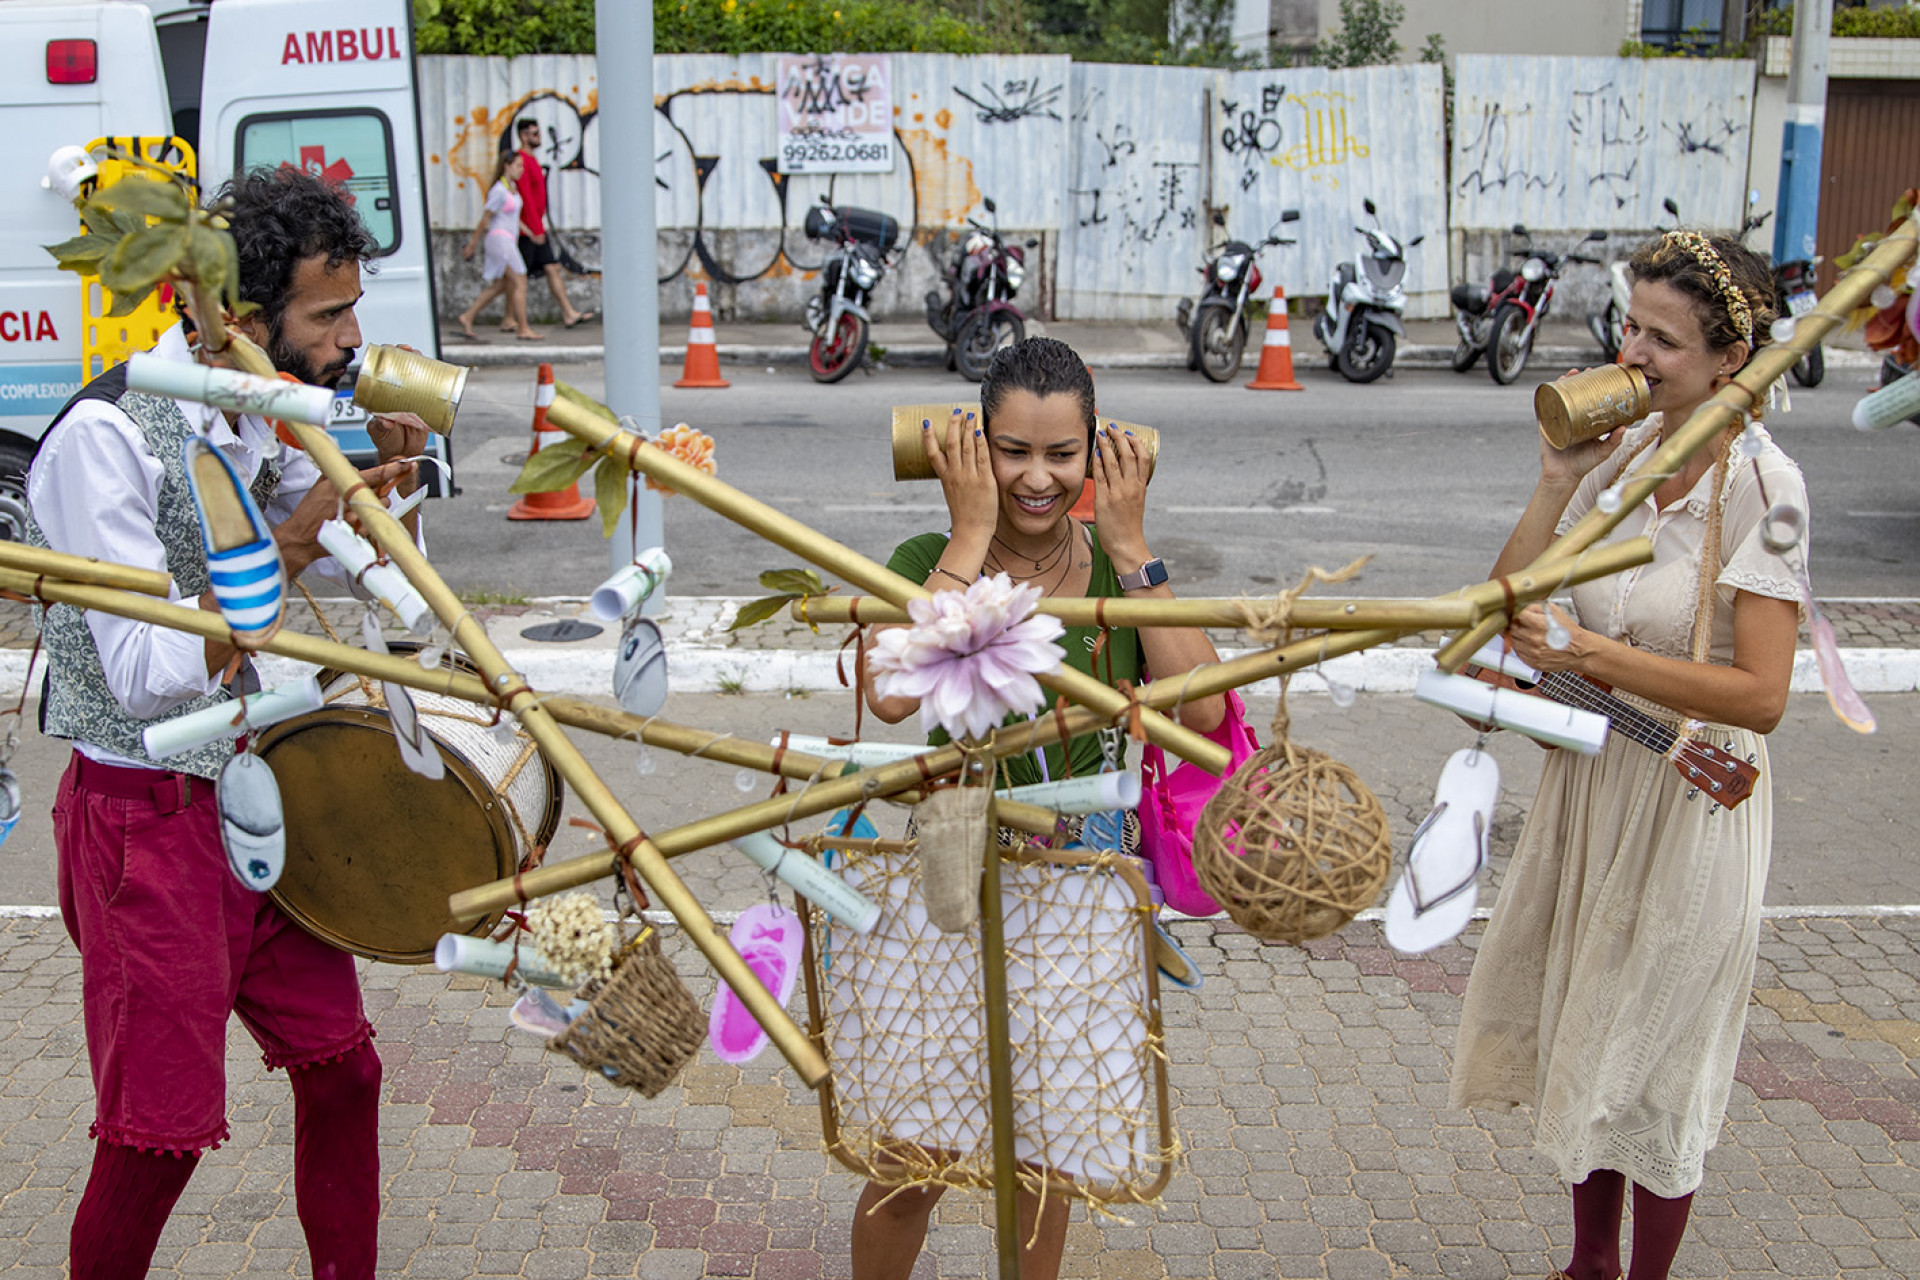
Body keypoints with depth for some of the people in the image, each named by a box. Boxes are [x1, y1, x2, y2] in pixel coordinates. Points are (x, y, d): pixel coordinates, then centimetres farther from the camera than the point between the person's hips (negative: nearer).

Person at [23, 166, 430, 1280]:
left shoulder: (277, 417, 4)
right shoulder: (104, 436, -20)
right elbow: (148, 675, -25)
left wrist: (382, 499, -5)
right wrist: (292, 542, -26)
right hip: (148, 816, -7)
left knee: (341, 1063, 12)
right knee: (160, 1128, 0)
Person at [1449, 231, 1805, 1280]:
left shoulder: (1760, 485, -19)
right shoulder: (1621, 450, -2)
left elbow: (1760, 695, -24)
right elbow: (1509, 610, -2)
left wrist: (1592, 654, -27)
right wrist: (1556, 481, -11)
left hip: (1690, 801, -6)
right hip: (1591, 778, 6)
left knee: (1653, 1059, 9)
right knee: (1582, 1033, 19)